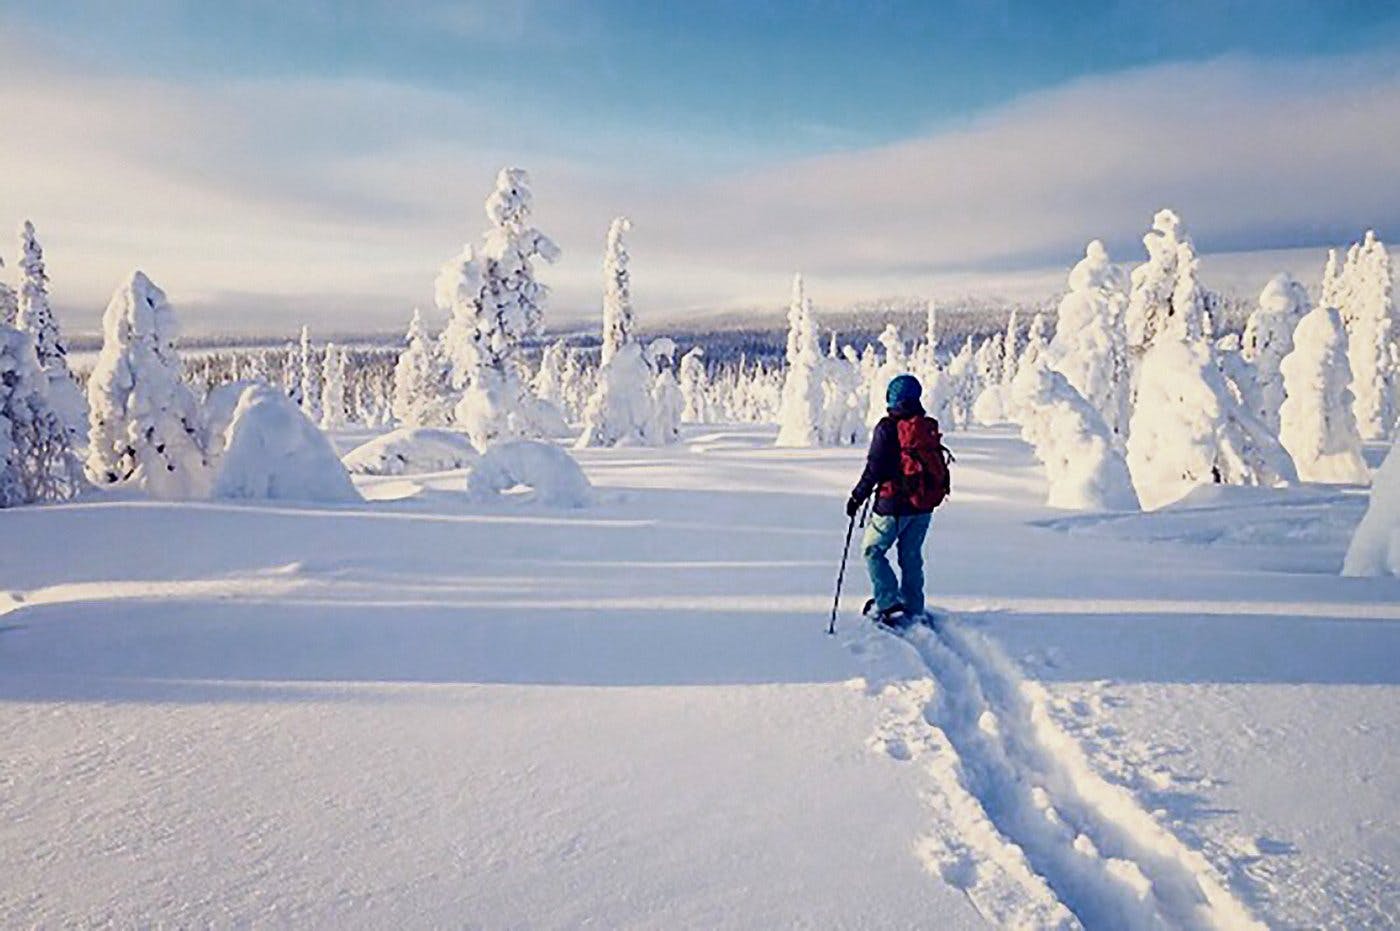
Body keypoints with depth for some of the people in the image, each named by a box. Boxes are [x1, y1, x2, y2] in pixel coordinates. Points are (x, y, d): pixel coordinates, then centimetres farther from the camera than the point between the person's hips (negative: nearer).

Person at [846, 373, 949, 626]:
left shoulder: (888, 428, -12)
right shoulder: (930, 427, 7)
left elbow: (874, 469, -13)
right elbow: (939, 465, 13)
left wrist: (857, 498, -4)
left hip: (895, 504, -6)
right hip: (925, 505, 6)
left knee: (873, 550, 7)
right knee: (911, 556, 16)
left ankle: (889, 604, -2)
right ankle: (914, 611, 20)